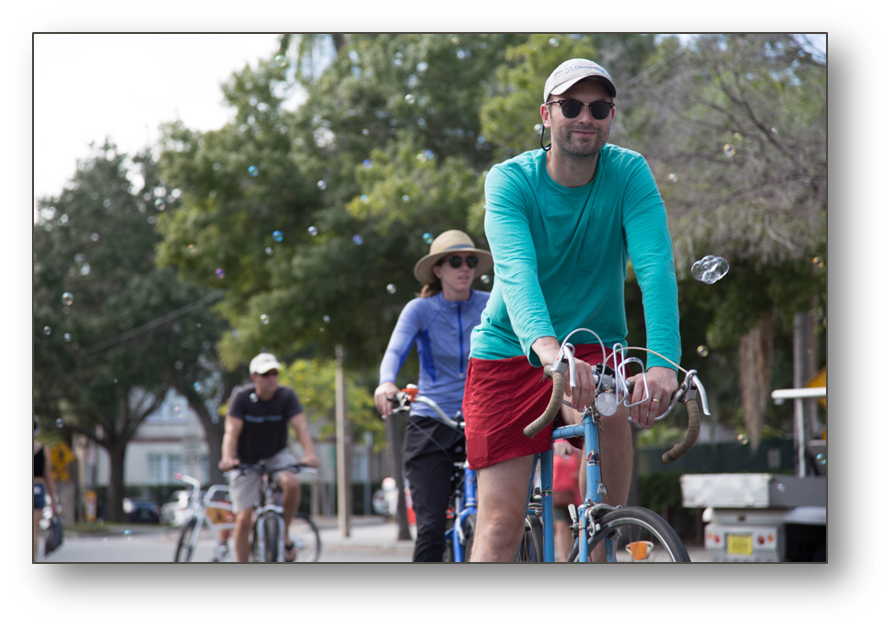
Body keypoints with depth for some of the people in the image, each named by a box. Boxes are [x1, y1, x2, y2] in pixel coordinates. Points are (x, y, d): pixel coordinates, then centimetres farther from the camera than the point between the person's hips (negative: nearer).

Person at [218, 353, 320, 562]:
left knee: (292, 483, -31)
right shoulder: (242, 397, -19)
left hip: (276, 455, 1)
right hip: (246, 460, -1)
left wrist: (310, 454, -44)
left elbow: (300, 426, -26)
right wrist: (227, 458, -47)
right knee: (243, 519, -8)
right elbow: (232, 430, -29)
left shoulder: (286, 395, -15)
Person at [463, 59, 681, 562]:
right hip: (510, 351, -1)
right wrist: (545, 346, -51)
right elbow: (515, 270, -31)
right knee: (501, 522, -8)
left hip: (594, 347, 1)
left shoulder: (629, 174, -10)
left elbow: (656, 266, -24)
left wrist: (663, 363, -41)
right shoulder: (510, 180, -14)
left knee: (608, 412, -34)